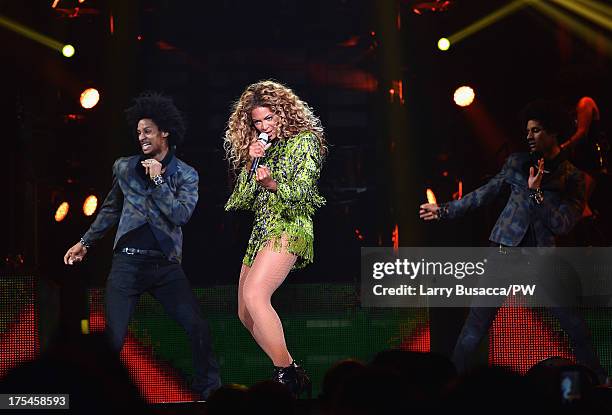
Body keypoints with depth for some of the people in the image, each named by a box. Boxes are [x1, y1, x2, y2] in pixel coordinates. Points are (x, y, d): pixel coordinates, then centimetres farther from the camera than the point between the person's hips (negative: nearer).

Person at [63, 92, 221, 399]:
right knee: (114, 338, -8)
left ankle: (209, 390, 2)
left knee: (198, 328, -11)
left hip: (165, 265, -1)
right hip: (127, 263, 1)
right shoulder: (124, 167, 9)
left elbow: (182, 215, -10)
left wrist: (157, 180, -10)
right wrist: (86, 242, 23)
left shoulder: (185, 175, 4)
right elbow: (110, 210, 22)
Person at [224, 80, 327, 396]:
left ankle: (286, 373, -27)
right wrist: (251, 163, 0)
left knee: (254, 295, -27)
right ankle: (291, 374, 12)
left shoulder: (304, 140, -1)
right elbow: (243, 199, 14)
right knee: (246, 313, 6)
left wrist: (273, 184, -30)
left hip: (289, 227, -9)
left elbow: (301, 190, -12)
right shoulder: (261, 147, 20)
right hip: (261, 230, 9)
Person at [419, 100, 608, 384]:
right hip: (506, 248, 1)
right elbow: (484, 194, 18)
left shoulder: (572, 177, 3)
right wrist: (444, 211, 19)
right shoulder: (517, 162, 8)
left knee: (572, 320, -3)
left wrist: (536, 192, -16)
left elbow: (562, 225, -6)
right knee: (478, 319, -7)